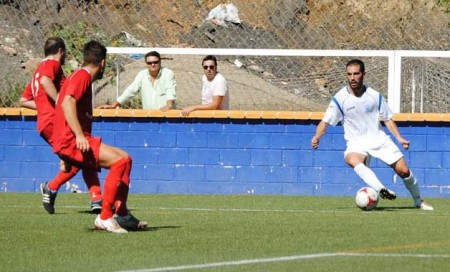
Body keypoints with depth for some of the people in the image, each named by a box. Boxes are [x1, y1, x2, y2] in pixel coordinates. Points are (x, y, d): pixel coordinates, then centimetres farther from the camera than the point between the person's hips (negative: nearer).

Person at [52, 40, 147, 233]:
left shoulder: (82, 76, 23)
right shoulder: (82, 76, -8)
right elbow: (67, 103, -23)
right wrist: (79, 135, -31)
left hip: (78, 140, 11)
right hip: (70, 141, -11)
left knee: (124, 158, 13)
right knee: (119, 161, -21)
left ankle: (122, 215, 12)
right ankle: (105, 217, -22)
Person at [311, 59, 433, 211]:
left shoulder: (375, 96, 0)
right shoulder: (340, 99, -7)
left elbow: (388, 119, 10)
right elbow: (325, 122, -10)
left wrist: (399, 138, -2)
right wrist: (317, 136, -30)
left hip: (379, 139, 2)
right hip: (356, 143, -2)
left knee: (403, 170, -5)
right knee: (352, 160, -38)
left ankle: (418, 202, 21)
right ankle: (380, 190, -53)